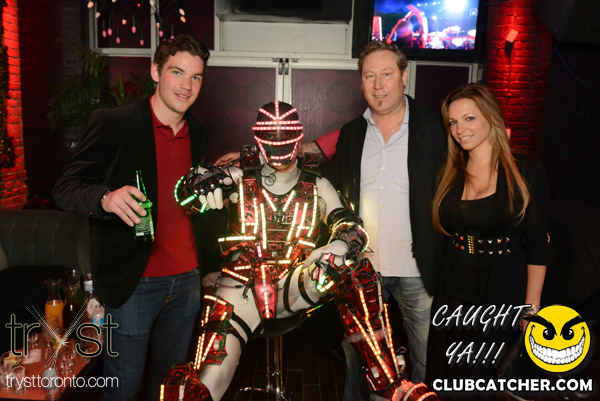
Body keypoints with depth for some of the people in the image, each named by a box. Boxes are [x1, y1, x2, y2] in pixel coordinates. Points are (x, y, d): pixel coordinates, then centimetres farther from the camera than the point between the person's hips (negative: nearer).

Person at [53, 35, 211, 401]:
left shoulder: (198, 131, 8)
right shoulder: (113, 123, -11)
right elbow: (66, 189, -12)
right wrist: (107, 198, -30)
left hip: (187, 278, 6)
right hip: (134, 283, -5)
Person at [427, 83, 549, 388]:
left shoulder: (526, 171, -8)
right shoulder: (450, 174, 4)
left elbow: (537, 244, -8)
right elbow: (442, 234, 8)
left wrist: (532, 307, -11)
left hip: (504, 294, -3)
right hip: (454, 291, 4)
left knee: (489, 379, 11)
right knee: (449, 379, 14)